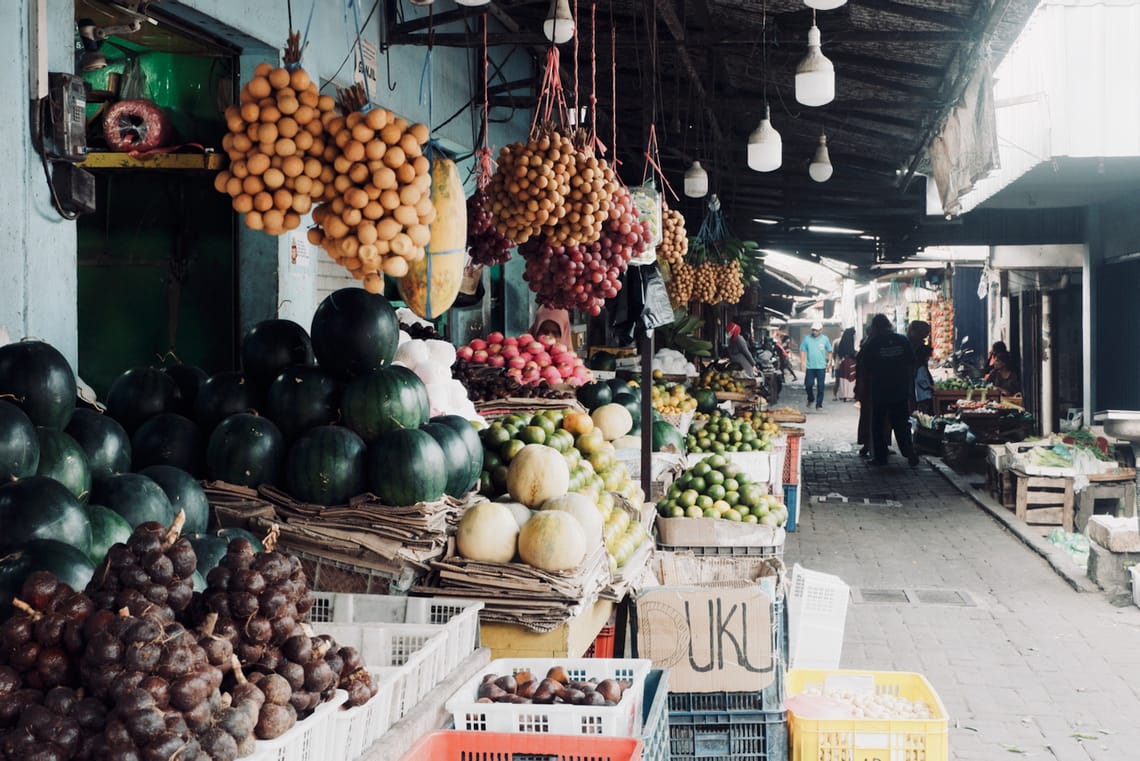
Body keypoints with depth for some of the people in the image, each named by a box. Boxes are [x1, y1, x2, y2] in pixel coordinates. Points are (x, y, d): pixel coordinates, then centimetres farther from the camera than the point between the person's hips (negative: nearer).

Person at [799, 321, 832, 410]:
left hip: (821, 367, 0)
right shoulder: (806, 339, 1)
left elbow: (829, 351, 10)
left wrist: (829, 361, 2)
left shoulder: (825, 339, 3)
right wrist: (802, 361, -8)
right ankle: (810, 399, 29)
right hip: (810, 366, 0)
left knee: (820, 386, 0)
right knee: (808, 385, 1)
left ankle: (819, 404, 8)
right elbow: (802, 351, 2)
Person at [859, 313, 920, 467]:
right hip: (901, 391, 3)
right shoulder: (903, 341, 0)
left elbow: (868, 371, -6)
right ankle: (910, 454, 1)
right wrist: (910, 386, 12)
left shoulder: (871, 345, -8)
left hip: (879, 391, -3)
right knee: (902, 424, 10)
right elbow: (911, 366, 4)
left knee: (878, 425, 8)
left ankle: (880, 457, 8)